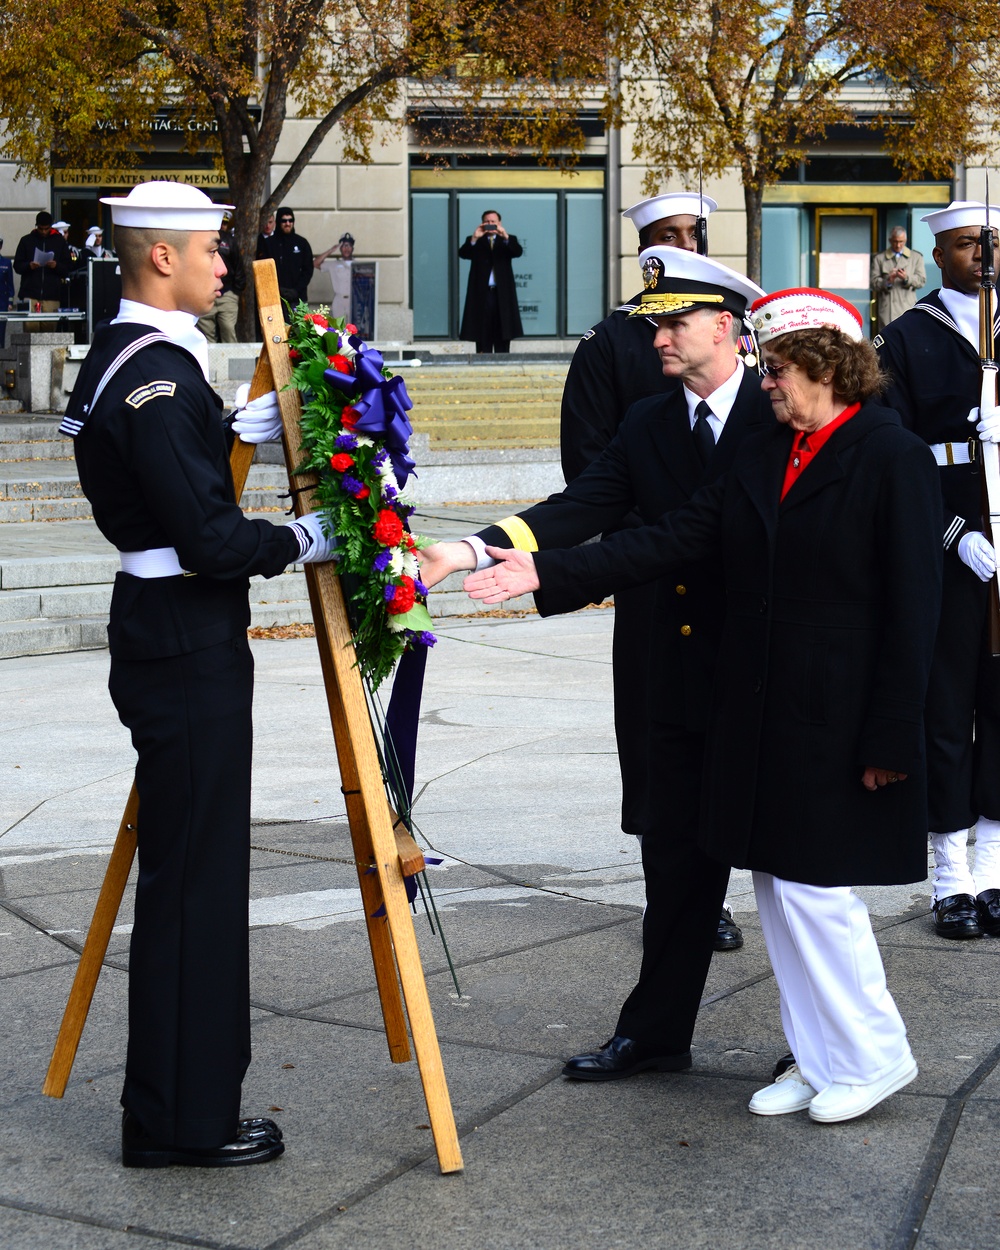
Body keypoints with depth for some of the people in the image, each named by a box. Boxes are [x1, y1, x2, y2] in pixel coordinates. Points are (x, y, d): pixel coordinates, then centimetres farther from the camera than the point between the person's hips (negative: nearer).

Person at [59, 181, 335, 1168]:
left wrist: (240, 428, 12)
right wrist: (302, 540, -9)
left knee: (185, 872, 16)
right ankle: (182, 1118, 7)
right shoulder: (158, 375, -19)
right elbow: (210, 539, -23)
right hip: (189, 650, -10)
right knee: (193, 877, -2)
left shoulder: (120, 357, 13)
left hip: (161, 634, 10)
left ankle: (170, 1102, 26)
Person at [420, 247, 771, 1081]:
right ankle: (656, 1033, 22)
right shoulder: (648, 426, 7)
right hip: (684, 683, 5)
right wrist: (473, 551, -17)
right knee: (679, 857, 11)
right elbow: (581, 511, -4)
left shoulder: (783, 416, -8)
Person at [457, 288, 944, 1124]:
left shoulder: (894, 459, -10)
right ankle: (819, 1061, 24)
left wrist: (892, 738, -15)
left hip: (839, 724, -7)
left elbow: (912, 609, -12)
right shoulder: (763, 457, 11)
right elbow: (671, 539, 5)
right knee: (779, 889, 12)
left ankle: (874, 1056, 15)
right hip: (760, 716, 8)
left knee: (814, 886, -4)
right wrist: (546, 574, -4)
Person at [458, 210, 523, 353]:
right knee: (483, 338, -2)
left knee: (502, 337, 2)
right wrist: (474, 238, -24)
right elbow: (463, 254, -8)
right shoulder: (475, 242, 10)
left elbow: (518, 251, -9)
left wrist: (505, 236, -25)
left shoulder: (508, 240, 12)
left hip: (502, 294, 1)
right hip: (481, 294, -1)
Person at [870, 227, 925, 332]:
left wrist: (906, 278, -13)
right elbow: (873, 283, 5)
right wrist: (887, 281, -15)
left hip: (907, 306, 1)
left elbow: (922, 280, 7)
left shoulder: (916, 257, 16)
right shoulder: (879, 258, 13)